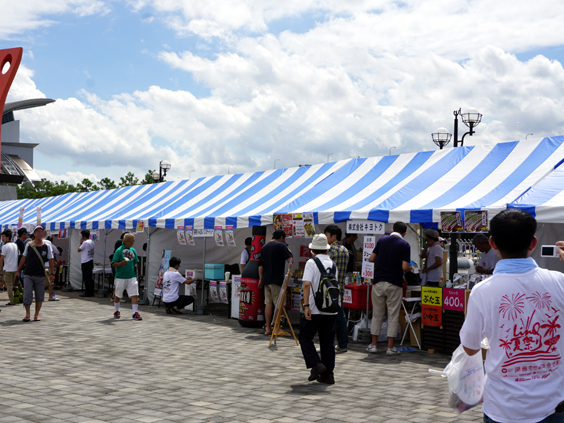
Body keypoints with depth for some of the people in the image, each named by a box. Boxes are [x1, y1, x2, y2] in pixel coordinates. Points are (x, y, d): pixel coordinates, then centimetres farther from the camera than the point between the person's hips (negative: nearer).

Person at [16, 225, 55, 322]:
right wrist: (18, 270, 10)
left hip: (40, 275, 1)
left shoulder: (46, 247, 3)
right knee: (27, 295, -5)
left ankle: (36, 315, 15)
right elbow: (24, 258, 10)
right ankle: (27, 314, 7)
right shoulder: (29, 245, 3)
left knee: (40, 296, 4)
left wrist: (52, 273, -1)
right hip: (28, 274, -1)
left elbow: (51, 260, 5)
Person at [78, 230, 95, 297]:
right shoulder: (92, 242, 10)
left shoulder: (85, 242, -16)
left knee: (86, 278, -4)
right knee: (90, 278, 12)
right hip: (91, 262, 9)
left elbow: (79, 250, -10)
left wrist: (81, 242, 0)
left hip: (85, 263, -9)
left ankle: (87, 292, -3)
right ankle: (91, 292, 13)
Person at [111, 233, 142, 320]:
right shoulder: (119, 250, -8)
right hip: (120, 277, -3)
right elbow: (113, 264, -9)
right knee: (117, 295, 11)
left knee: (135, 295, -6)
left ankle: (135, 313, -4)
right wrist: (121, 263, -28)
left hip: (132, 277, 3)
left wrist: (136, 275, 14)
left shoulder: (133, 250, 8)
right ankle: (117, 311, 30)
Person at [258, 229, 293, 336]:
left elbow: (260, 265, 16)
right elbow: (290, 260, -12)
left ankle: (268, 328, 10)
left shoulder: (265, 246, 16)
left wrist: (261, 279, 20)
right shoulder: (281, 246, -6)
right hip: (277, 279, -7)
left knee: (268, 303, 8)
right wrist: (288, 250, 7)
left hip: (266, 279, 7)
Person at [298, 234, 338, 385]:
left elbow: (307, 284, -17)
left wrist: (306, 305, -17)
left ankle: (316, 365, -6)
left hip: (314, 309, -5)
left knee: (305, 337, 8)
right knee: (328, 341, 10)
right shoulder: (333, 264, 11)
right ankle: (328, 374, 12)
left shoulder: (311, 263, -6)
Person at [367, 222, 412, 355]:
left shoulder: (382, 240, 6)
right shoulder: (405, 245, -5)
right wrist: (410, 267, 10)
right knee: (393, 316, 4)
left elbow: (371, 259, 7)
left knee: (377, 315, 12)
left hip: (378, 282, 3)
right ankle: (390, 347, 5)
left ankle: (373, 345, 15)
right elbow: (405, 267, -12)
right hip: (394, 284, -3)